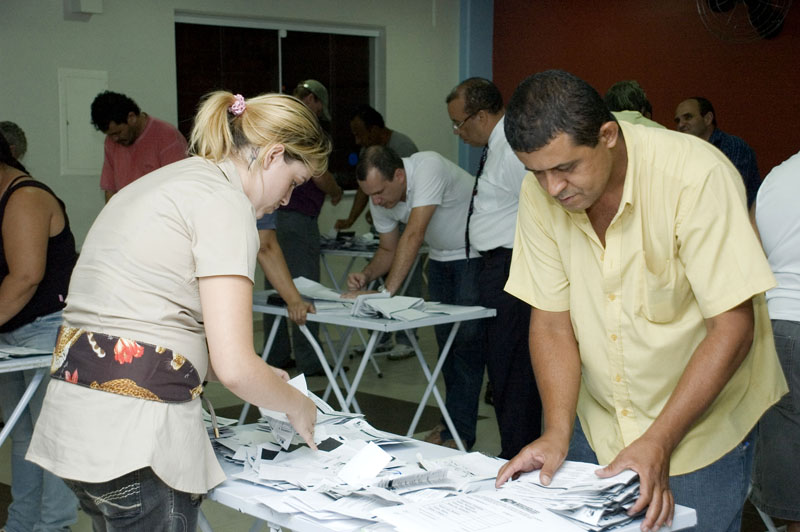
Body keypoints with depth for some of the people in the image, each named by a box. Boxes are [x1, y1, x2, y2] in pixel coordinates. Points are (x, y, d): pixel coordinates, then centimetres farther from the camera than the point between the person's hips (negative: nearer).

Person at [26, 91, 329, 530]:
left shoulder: (160, 181, 19)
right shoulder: (225, 201, -10)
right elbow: (234, 367, -16)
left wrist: (263, 380, 18)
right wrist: (296, 405, 4)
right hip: (135, 439, -9)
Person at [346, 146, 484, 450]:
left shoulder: (428, 167, -33)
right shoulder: (380, 200, -9)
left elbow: (414, 236, -39)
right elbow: (388, 250, 3)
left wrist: (387, 291, -41)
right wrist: (366, 275, -19)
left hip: (477, 252, -7)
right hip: (441, 258, 8)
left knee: (467, 338, -11)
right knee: (446, 339, 6)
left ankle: (459, 431, -8)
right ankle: (457, 421, 15)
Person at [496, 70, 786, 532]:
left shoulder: (697, 175, -24)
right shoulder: (540, 193, -11)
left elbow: (732, 329, -24)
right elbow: (552, 321, -5)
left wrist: (658, 443, -29)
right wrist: (557, 433, -18)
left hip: (701, 424, -4)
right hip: (598, 423, 4)